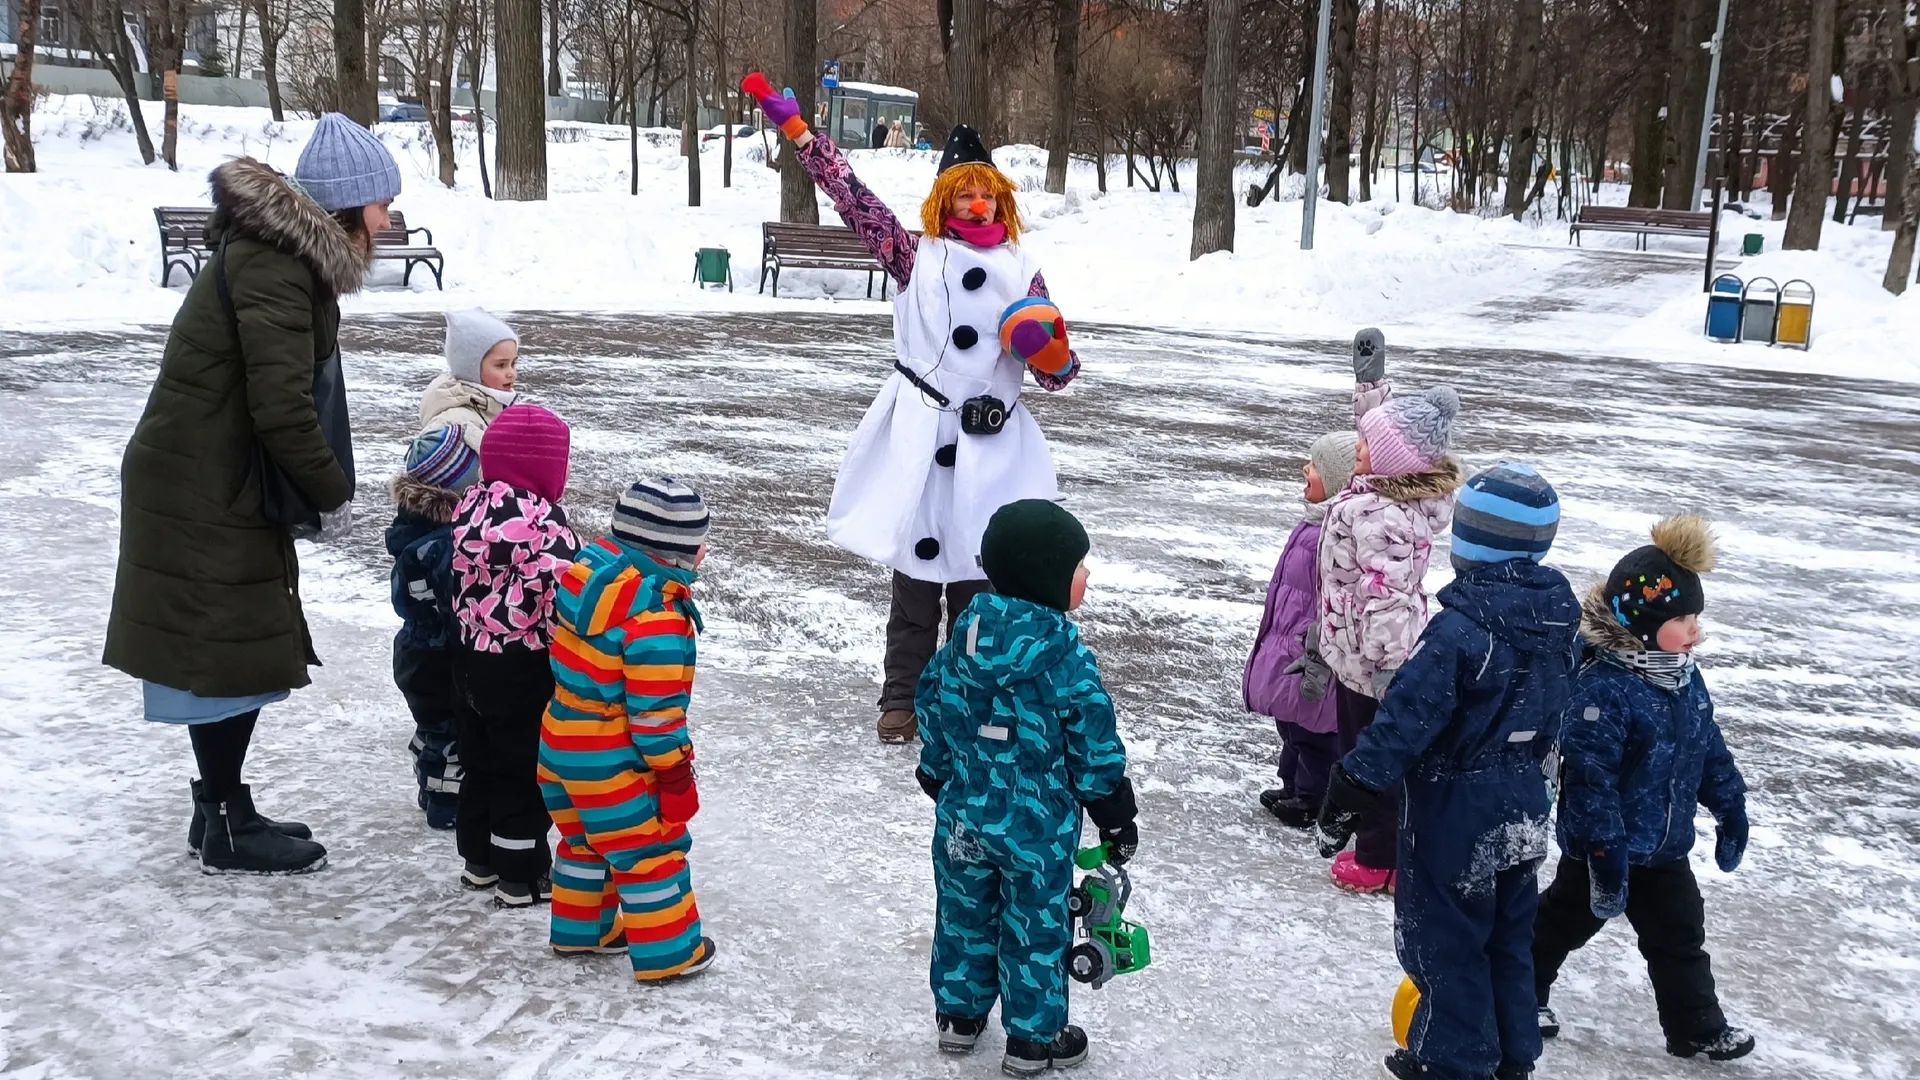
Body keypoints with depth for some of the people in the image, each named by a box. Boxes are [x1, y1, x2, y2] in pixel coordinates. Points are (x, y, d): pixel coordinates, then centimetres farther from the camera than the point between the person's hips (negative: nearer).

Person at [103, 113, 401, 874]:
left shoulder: (287, 253, 10)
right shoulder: (274, 264, -20)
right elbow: (283, 408, -25)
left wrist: (324, 486, 8)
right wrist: (333, 494, -13)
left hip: (217, 482, 10)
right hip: (201, 490, -10)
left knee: (238, 647, 16)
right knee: (227, 650, 0)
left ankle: (221, 809, 28)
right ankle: (227, 831, 12)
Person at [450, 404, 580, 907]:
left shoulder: (472, 504, 3)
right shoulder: (540, 521, -23)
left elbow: (462, 579, 12)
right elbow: (559, 596, -25)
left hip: (472, 657, 8)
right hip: (522, 670, -8)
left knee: (481, 762, 20)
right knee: (525, 770, 4)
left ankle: (480, 859, 33)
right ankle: (522, 875, 14)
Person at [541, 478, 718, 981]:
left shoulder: (594, 569, 0)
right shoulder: (656, 616, -27)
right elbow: (655, 710, -24)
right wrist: (675, 774, -13)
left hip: (560, 741, 9)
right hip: (608, 761, -9)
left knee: (586, 837, 26)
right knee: (651, 847, 7)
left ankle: (579, 928, 43)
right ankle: (667, 954, 19)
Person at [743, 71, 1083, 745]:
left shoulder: (1021, 272, 8)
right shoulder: (917, 256, 3)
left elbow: (1056, 374, 9)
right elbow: (855, 200, -2)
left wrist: (1051, 350, -14)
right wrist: (796, 131, -4)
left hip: (992, 448, 2)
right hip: (920, 439, -1)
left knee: (977, 579, 8)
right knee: (916, 574, 5)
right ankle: (903, 699, 16)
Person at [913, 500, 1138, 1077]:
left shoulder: (964, 636, -4)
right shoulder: (1066, 655, -21)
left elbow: (931, 710, 5)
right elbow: (1095, 746, -16)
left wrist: (941, 782, 21)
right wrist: (1116, 815, -3)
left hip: (964, 814, 5)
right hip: (1038, 825, -5)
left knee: (964, 914, 20)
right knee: (1036, 927, 11)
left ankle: (958, 1014, 35)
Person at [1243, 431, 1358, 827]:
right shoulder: (1319, 521, 5)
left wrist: (1315, 660, -24)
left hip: (1309, 655, -10)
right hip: (1291, 646, 10)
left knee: (1312, 728, 8)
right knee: (1291, 720, 24)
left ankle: (1312, 802, 25)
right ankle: (1293, 787, 41)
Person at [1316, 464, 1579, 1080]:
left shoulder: (1461, 628, -26)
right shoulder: (1557, 620, -1)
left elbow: (1405, 720, -26)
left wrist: (1348, 799, -20)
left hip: (1456, 813, -8)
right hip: (1523, 811, 8)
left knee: (1444, 939, 10)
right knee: (1509, 937, 22)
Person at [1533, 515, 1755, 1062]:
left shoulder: (1684, 677, -1)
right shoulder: (1602, 689, -29)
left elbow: (1710, 747, 13)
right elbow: (1589, 777, -29)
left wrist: (1730, 807, 15)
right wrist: (1604, 850, -28)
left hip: (1666, 843, 7)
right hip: (1605, 846, -7)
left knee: (1681, 935, 16)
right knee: (1563, 922, 13)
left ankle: (1697, 1027, 31)